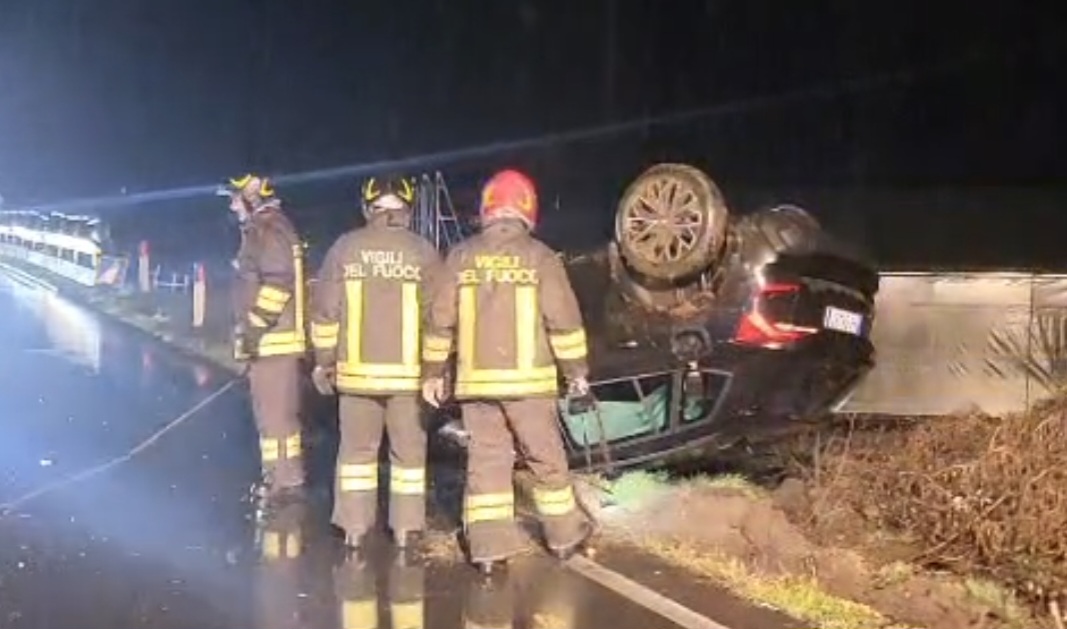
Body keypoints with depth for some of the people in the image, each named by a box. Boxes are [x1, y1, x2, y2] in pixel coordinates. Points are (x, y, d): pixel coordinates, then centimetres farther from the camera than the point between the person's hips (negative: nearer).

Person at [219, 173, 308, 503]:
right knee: (276, 413, 15)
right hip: (272, 340, 11)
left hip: (272, 340, -11)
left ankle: (284, 481, -4)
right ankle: (282, 477, 22)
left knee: (274, 414, -7)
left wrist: (254, 325, -21)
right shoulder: (262, 230, 19)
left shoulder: (268, 229, -13)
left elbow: (278, 282, -24)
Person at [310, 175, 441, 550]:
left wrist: (324, 361, 10)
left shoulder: (345, 248, 0)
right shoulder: (423, 252, -3)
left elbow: (325, 310, 1)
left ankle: (354, 527, 14)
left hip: (357, 370, 1)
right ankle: (405, 528, 12)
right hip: (409, 371, -1)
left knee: (357, 449, 12)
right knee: (408, 451, 10)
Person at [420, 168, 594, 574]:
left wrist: (433, 371, 12)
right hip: (528, 378, -2)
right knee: (546, 458, 11)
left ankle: (488, 546, 5)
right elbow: (563, 320, -6)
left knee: (485, 459, 7)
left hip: (475, 379, 2)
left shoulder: (462, 256, 2)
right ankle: (564, 535, 23)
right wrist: (576, 371, 4)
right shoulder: (539, 256, -5)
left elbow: (440, 320, 3)